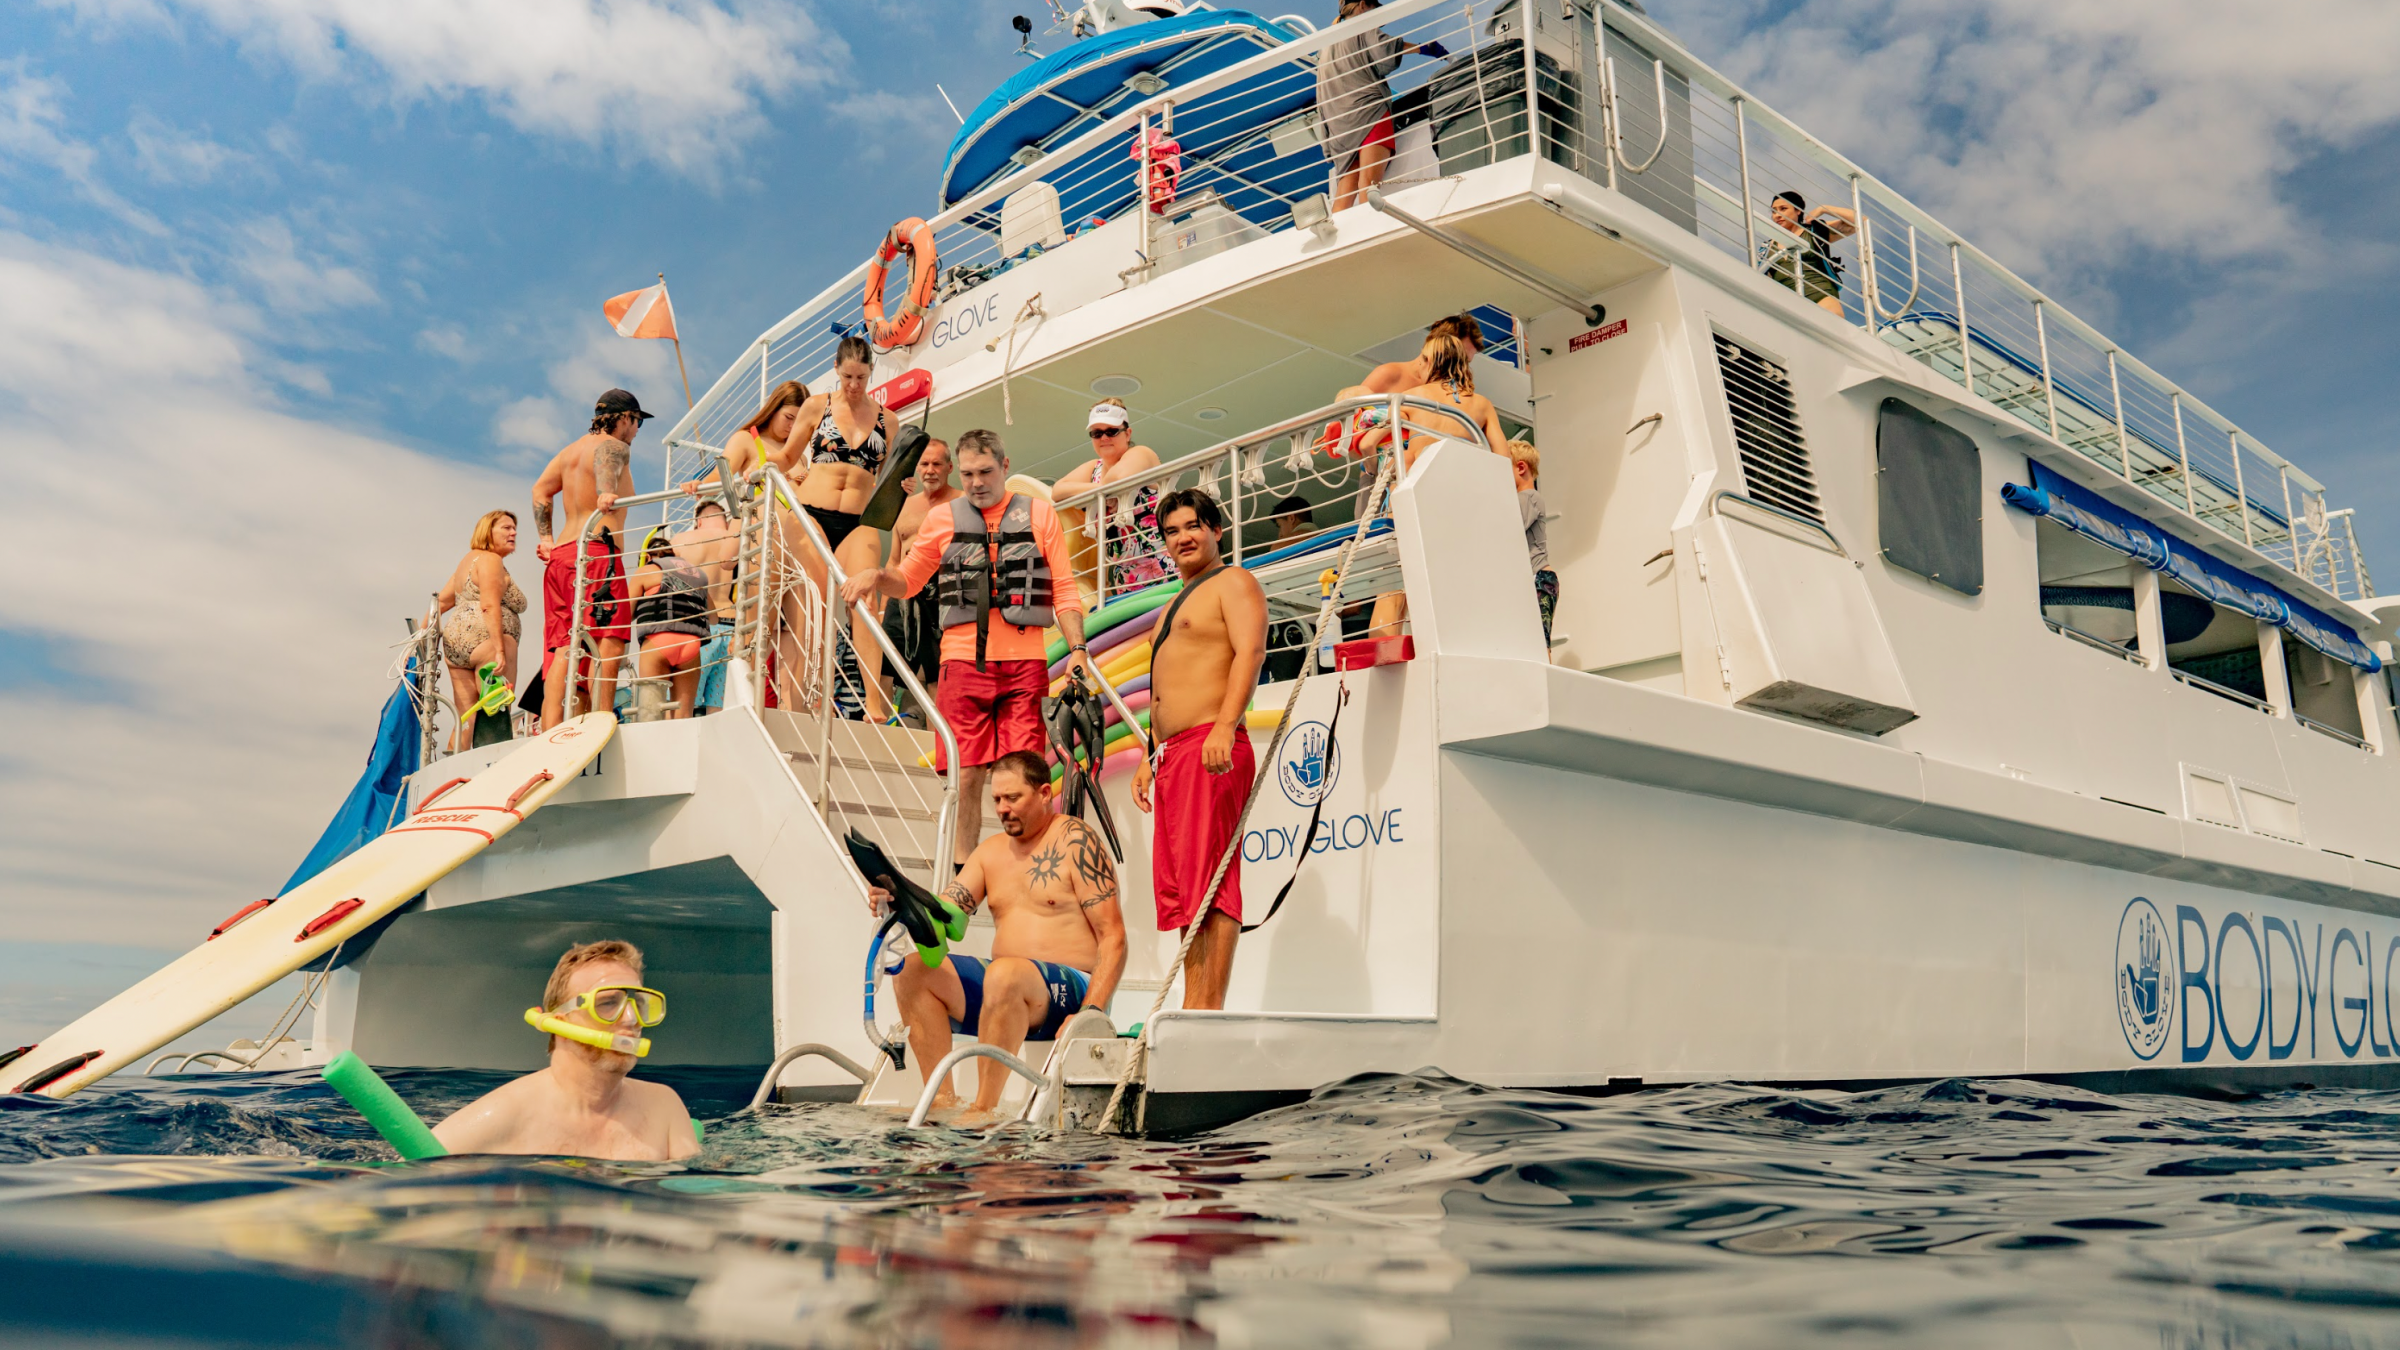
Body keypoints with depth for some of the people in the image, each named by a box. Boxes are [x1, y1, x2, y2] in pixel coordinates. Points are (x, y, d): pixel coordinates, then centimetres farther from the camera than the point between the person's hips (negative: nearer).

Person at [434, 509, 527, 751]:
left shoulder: (468, 560, 25)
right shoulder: (491, 560, -4)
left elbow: (440, 602, 23)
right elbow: (489, 606, -16)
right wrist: (500, 651, -22)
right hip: (484, 640, -9)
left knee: (467, 719, 7)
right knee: (496, 717, -10)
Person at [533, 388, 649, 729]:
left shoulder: (571, 450, 25)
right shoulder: (614, 446, 2)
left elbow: (540, 490, 19)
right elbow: (605, 464, -21)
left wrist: (547, 538, 17)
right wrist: (606, 494, -41)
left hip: (560, 555, 8)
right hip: (597, 550, -8)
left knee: (563, 649, 3)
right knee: (608, 644, -16)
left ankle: (549, 733, -7)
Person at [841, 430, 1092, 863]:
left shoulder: (1039, 514, 10)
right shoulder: (943, 519, 13)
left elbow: (1064, 589, 8)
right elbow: (908, 580, 23)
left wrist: (1077, 648, -3)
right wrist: (876, 575, 1)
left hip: (1025, 663, -1)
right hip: (963, 661, 1)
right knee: (966, 778, -1)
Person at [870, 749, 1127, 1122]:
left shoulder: (1076, 842, -4)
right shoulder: (990, 852, 16)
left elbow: (1113, 936, -10)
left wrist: (1093, 1011, -22)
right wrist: (897, 904, -14)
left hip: (1072, 990, -7)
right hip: (1008, 992, 7)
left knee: (1004, 973, -36)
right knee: (912, 968, -10)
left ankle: (983, 1109, -28)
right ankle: (943, 1099, -13)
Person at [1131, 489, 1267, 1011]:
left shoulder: (1234, 582, 1)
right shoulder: (1174, 604, 29)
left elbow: (1250, 652, -16)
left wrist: (1225, 727, -28)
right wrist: (1150, 757, 23)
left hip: (1212, 749, -9)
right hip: (1171, 753, 9)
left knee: (1209, 880, -14)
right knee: (1176, 887, 5)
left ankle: (1210, 1007, -15)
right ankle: (1191, 1004, 7)